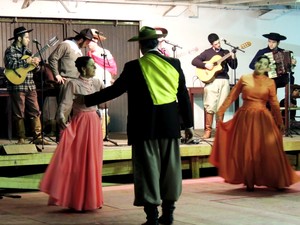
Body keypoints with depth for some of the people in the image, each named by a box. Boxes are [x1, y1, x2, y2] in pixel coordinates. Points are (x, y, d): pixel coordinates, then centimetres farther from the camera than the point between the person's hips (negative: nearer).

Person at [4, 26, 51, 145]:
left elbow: (36, 68, 18)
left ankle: (37, 137, 6)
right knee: (19, 114, 0)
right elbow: (10, 64, -23)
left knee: (35, 112, 3)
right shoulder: (10, 50, -5)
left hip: (30, 86, 6)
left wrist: (36, 63, -5)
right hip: (17, 85, -6)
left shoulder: (26, 50, 15)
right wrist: (26, 61, -21)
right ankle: (21, 139, 8)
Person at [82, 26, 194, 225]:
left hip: (145, 127, -3)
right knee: (170, 168, 12)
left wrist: (86, 100, 7)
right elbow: (184, 96, 5)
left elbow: (114, 90, -4)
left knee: (148, 169, 2)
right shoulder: (174, 64, 3)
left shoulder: (133, 67, -6)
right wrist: (189, 124, 12)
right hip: (170, 126, 3)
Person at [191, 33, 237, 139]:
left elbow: (234, 66, 9)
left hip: (224, 81, 3)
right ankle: (208, 130, -3)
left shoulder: (225, 52, 14)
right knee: (210, 106, -8)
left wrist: (233, 58, -10)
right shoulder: (207, 52, 6)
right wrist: (205, 65, -14)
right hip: (211, 81, -2)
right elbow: (194, 61, -1)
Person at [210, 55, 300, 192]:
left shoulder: (270, 82, 3)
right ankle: (249, 183, 16)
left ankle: (278, 182, 9)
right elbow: (231, 97, 4)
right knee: (246, 151, 4)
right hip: (245, 118, 1)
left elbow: (274, 104, 5)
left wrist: (280, 122, 6)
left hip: (263, 119, -1)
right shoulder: (244, 79, 3)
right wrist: (220, 112, 1)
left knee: (270, 150, -4)